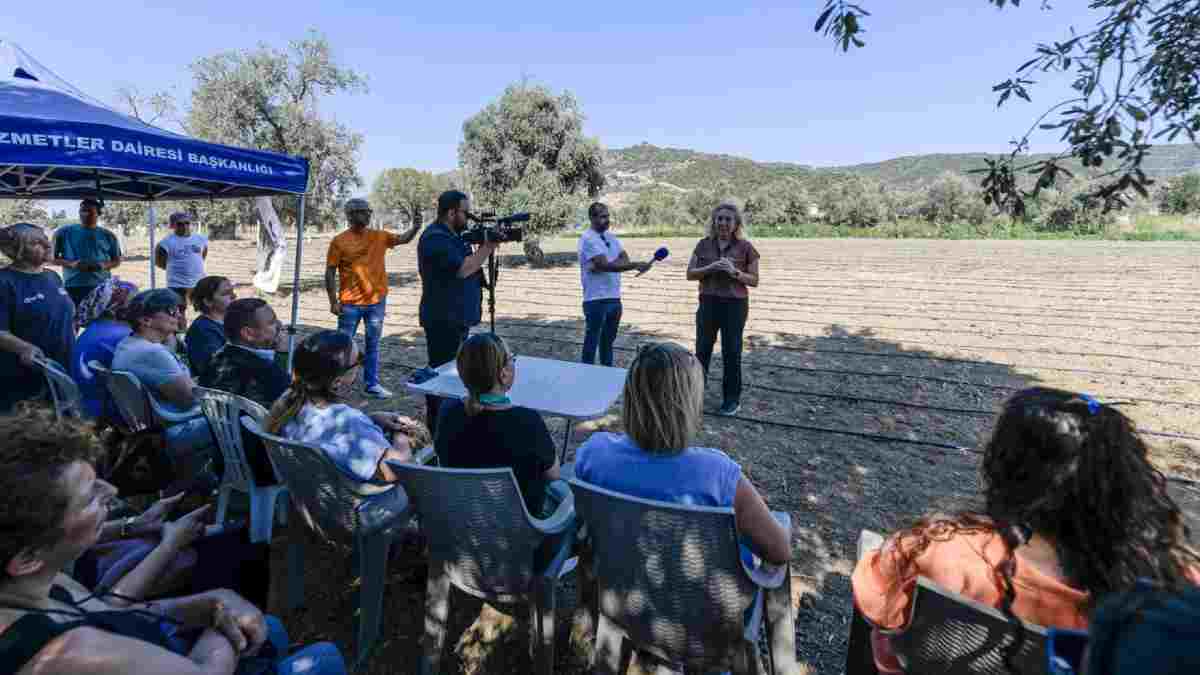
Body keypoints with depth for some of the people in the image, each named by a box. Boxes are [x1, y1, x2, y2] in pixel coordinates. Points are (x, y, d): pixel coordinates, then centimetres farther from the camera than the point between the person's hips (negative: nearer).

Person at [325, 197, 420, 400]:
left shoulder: (379, 236, 5)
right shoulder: (339, 241, -6)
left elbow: (403, 239, 1)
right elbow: (330, 272, -5)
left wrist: (415, 227, -19)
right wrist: (333, 301, -9)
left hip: (376, 301, 3)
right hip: (350, 303, -3)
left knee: (373, 344, 11)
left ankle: (372, 384, 21)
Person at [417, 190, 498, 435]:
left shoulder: (453, 236, 15)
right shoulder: (435, 238, -17)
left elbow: (469, 264, 19)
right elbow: (462, 269, -24)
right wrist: (487, 247, -18)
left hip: (457, 318, 10)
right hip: (443, 320, -10)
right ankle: (436, 430, 7)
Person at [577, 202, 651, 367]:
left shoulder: (611, 237, 14)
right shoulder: (588, 239, -11)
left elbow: (625, 259, 1)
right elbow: (606, 265, -21)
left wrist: (603, 266, -18)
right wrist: (636, 265, -25)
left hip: (614, 298, 7)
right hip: (596, 300, -7)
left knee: (609, 339, 17)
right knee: (592, 340, 1)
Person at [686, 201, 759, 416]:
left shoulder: (745, 247, -3)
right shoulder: (704, 244, 4)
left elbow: (754, 280, -2)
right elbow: (690, 274, 1)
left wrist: (735, 272, -19)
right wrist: (711, 268, -15)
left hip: (735, 305, -2)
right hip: (708, 303, 2)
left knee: (731, 352, 6)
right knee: (702, 349, 8)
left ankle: (732, 399, 19)